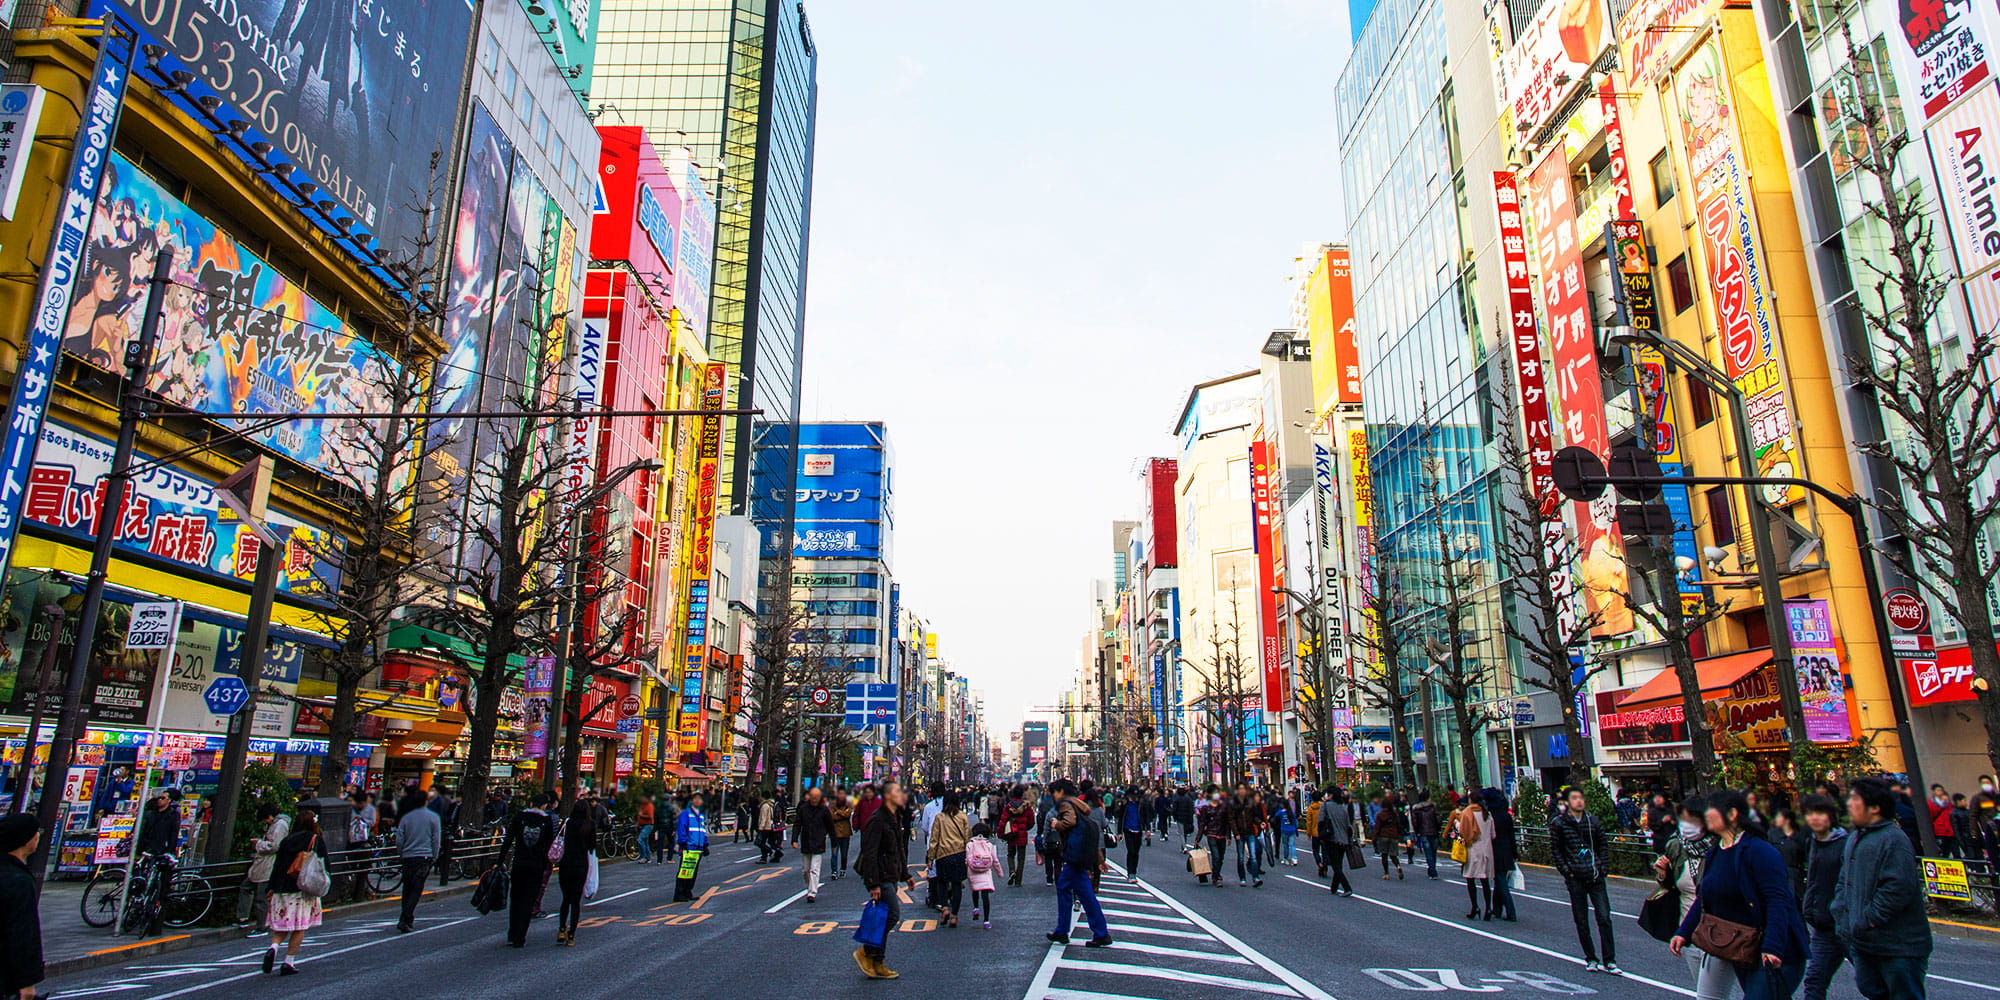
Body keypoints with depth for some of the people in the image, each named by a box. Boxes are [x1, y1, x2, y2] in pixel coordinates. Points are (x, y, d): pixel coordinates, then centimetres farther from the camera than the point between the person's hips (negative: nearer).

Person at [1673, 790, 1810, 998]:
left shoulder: (1760, 851, -16)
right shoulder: (1715, 853, 10)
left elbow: (1778, 902, -23)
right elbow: (1703, 898, 15)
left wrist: (1772, 948, -31)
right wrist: (1683, 934, 6)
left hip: (1776, 958, -9)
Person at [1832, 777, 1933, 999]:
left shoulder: (1893, 839, -18)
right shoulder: (1855, 839, 12)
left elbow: (1898, 889, -25)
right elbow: (1844, 882, 19)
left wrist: (1867, 921, -20)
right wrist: (1842, 917, 7)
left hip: (1897, 947, -9)